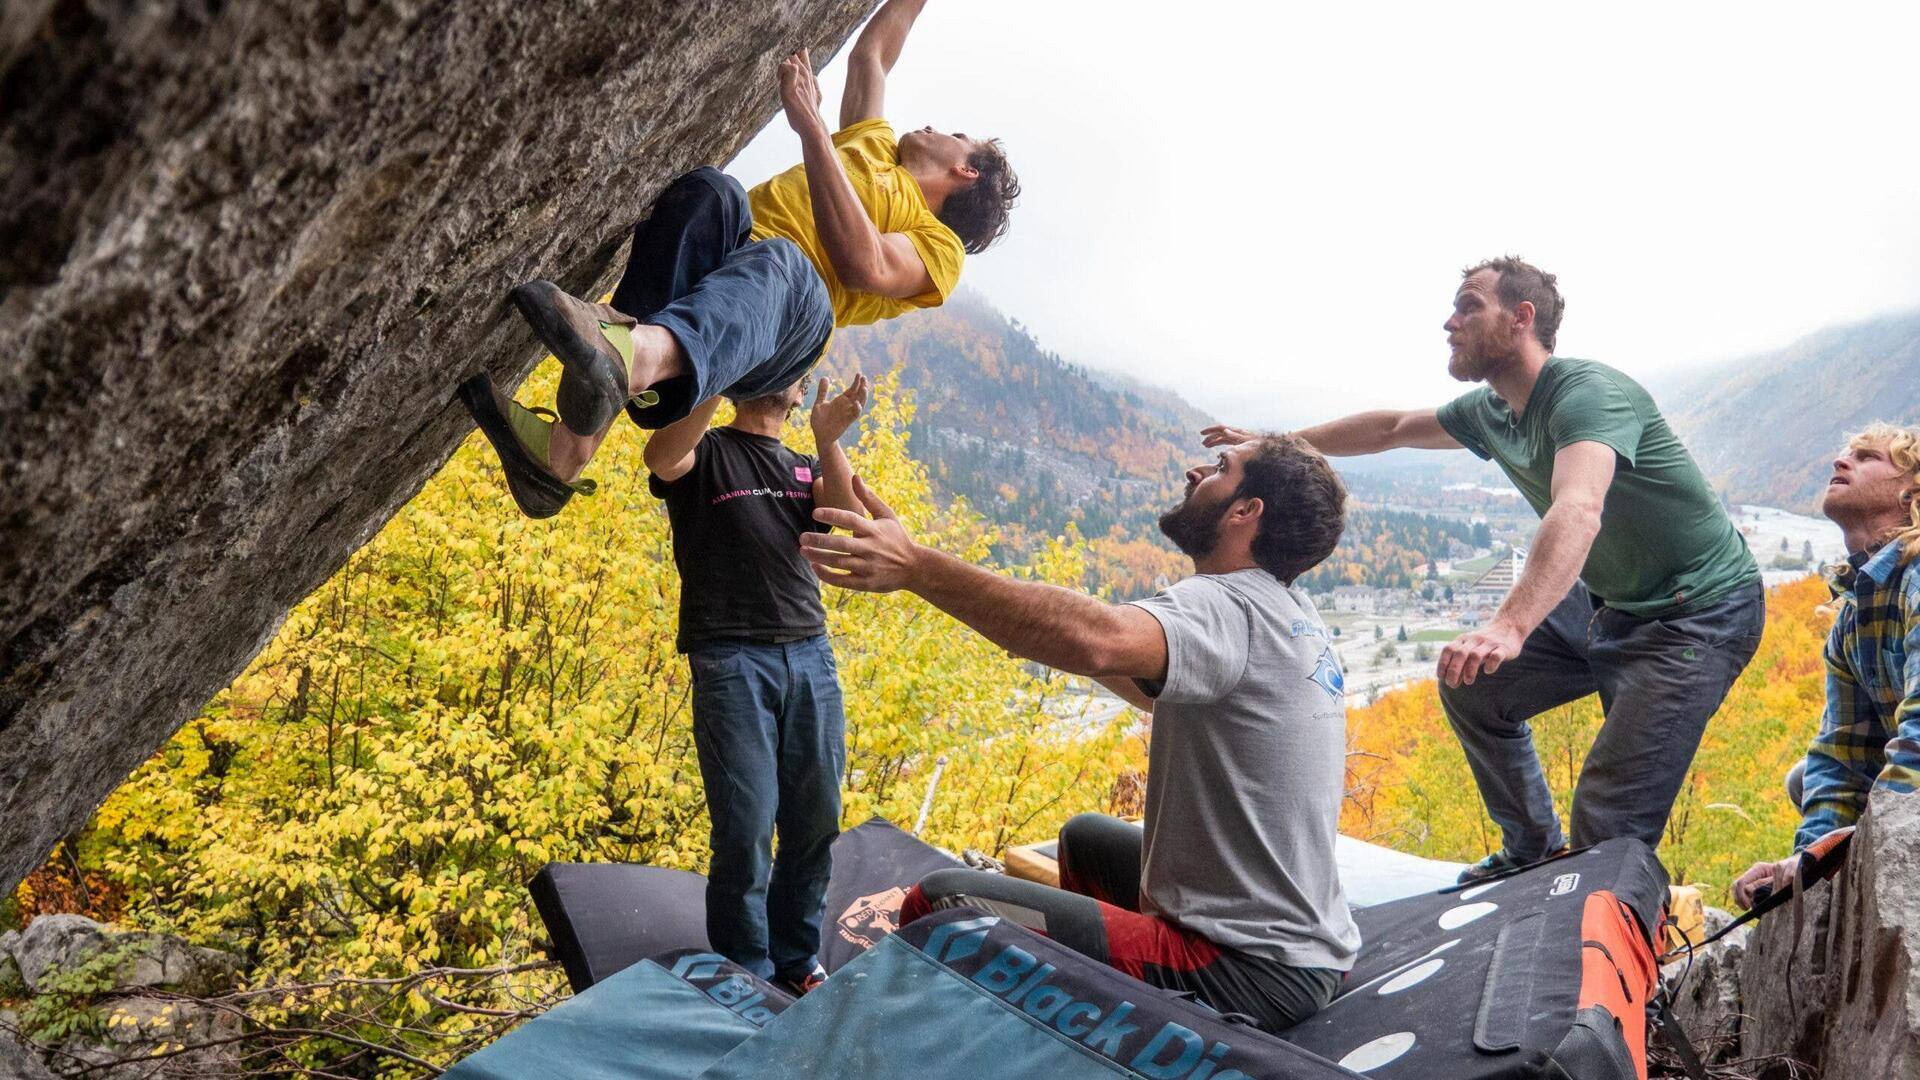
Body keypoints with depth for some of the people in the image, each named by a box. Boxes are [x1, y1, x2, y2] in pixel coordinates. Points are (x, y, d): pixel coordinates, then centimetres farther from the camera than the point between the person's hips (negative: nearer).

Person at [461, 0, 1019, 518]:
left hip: (763, 344, -5)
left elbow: (864, 266, -4)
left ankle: (636, 357, -72)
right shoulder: (876, 146, 39)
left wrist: (811, 125, -7)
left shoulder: (939, 248, 17)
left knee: (782, 265, -38)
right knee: (710, 191, -29)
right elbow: (869, 55, 43)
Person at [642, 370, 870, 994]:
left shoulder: (806, 469, 22)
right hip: (732, 659, -4)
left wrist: (829, 441, -13)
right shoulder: (705, 452, 8)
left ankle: (798, 963, 21)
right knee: (746, 828, -6)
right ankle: (746, 979, 8)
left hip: (810, 655, 5)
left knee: (817, 820, 5)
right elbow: (660, 458, -17)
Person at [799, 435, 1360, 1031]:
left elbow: (1095, 639, -44)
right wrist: (1051, 636, 19)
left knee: (939, 904, -17)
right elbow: (1172, 695, 24)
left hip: (1250, 972, -10)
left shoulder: (1226, 607, -21)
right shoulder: (1294, 610, 9)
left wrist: (916, 565, -42)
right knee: (1085, 838, 33)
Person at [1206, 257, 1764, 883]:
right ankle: (1535, 854, 24)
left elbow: (1578, 511, -44)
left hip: (1698, 614, -9)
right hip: (1603, 599, 9)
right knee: (1472, 685, 9)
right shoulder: (1491, 412, 3)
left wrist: (1510, 625, -58)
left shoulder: (1587, 392, -25)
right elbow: (1394, 428, 19)